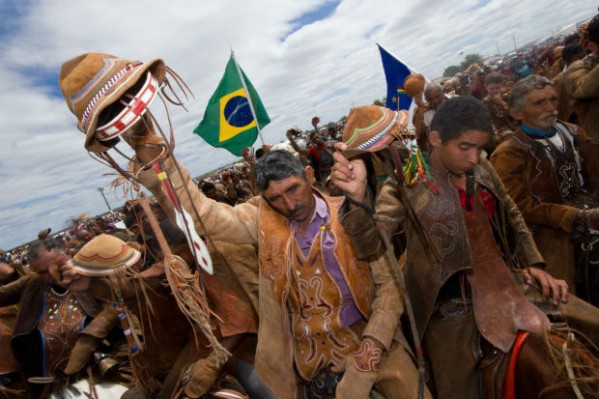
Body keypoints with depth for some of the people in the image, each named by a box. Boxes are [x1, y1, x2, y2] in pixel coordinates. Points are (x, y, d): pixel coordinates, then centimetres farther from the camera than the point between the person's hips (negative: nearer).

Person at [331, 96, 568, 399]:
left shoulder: (483, 171, 0)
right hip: (449, 312, -5)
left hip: (500, 294, 6)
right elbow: (371, 246, -27)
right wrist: (358, 197, -43)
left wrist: (532, 262, 7)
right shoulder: (406, 185, -18)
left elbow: (512, 217, 16)